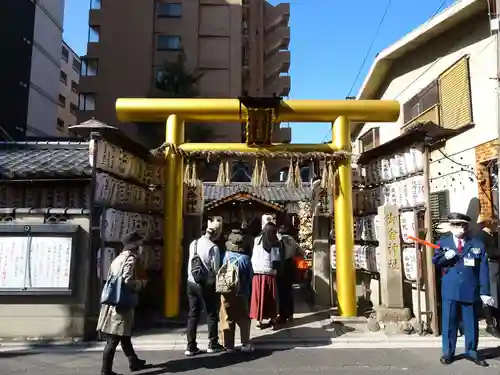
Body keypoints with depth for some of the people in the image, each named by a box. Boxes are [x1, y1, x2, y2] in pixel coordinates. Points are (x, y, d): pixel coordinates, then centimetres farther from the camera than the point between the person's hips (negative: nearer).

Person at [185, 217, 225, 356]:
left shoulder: (194, 243, 2)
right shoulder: (213, 247, -17)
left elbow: (190, 263, 7)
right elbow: (215, 270, -13)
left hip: (191, 282, 5)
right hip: (207, 284, -5)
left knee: (193, 315, 12)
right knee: (212, 314, 11)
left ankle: (191, 347, 16)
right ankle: (213, 344, 23)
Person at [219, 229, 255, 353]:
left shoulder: (225, 257, -10)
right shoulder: (245, 259, -13)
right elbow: (251, 277, -4)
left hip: (226, 293, 1)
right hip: (241, 294, -1)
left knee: (227, 320, 10)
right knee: (244, 320, 12)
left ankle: (228, 345, 14)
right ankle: (245, 345, 14)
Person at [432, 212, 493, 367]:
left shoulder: (477, 244, 1)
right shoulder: (443, 242, 4)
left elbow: (483, 270, -1)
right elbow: (435, 261, 3)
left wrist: (485, 291, -7)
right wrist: (445, 257, -19)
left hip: (470, 290, 0)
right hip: (450, 290, 0)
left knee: (471, 322, 12)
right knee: (449, 322, 7)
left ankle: (471, 351, 28)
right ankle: (448, 352, 20)